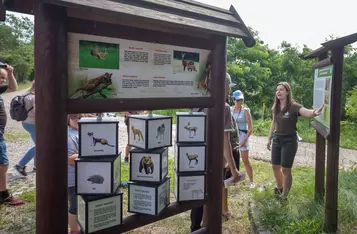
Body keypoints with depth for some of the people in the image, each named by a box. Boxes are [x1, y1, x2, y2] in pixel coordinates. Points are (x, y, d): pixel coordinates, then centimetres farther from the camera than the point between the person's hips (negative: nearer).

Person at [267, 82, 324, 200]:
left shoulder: (294, 107, -15)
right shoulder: (275, 107, 3)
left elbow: (306, 112, -34)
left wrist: (314, 112, -58)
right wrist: (269, 139, 18)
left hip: (289, 140, -6)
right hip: (277, 139, 6)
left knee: (285, 169, 2)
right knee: (275, 166, 17)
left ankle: (284, 196, 20)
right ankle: (279, 187, 42)